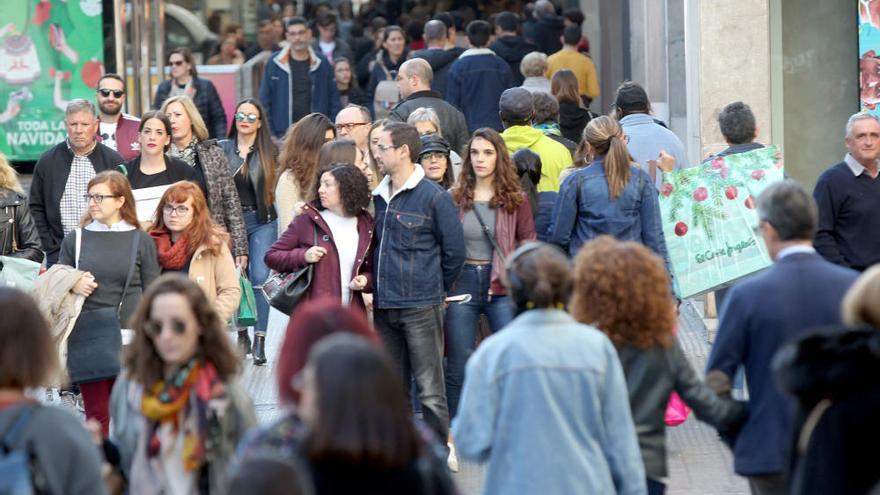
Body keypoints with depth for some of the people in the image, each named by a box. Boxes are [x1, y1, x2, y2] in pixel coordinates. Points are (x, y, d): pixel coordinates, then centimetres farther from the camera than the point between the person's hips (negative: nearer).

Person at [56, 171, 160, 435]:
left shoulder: (141, 241, 5)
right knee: (97, 415, -1)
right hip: (88, 340, 1)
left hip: (128, 340, -1)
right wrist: (73, 285, -7)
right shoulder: (75, 239, 9)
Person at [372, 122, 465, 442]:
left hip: (421, 307, -7)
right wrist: (377, 287, 12)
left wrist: (436, 289, 4)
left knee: (429, 387, -5)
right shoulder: (379, 197, 12)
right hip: (384, 307, 7)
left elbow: (454, 251, -3)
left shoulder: (434, 197, -7)